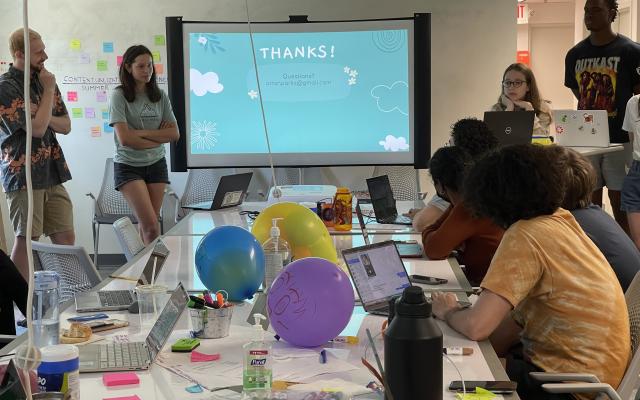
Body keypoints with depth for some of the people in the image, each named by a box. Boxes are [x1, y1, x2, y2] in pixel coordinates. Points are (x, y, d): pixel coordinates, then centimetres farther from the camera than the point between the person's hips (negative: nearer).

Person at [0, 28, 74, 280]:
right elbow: (37, 129, -18)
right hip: (24, 175, -7)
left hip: (52, 174, 7)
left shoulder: (43, 80, 12)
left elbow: (66, 125, 11)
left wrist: (42, 118, -9)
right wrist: (48, 91, -8)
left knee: (66, 238, 6)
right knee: (26, 240, -1)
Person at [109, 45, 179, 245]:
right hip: (129, 166, -4)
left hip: (156, 165, 4)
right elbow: (125, 139, -16)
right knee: (152, 227, -13)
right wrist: (158, 137, -8)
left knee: (148, 226, 7)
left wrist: (142, 132, -12)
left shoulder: (160, 96, 4)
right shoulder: (120, 96, -8)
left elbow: (174, 133, -2)